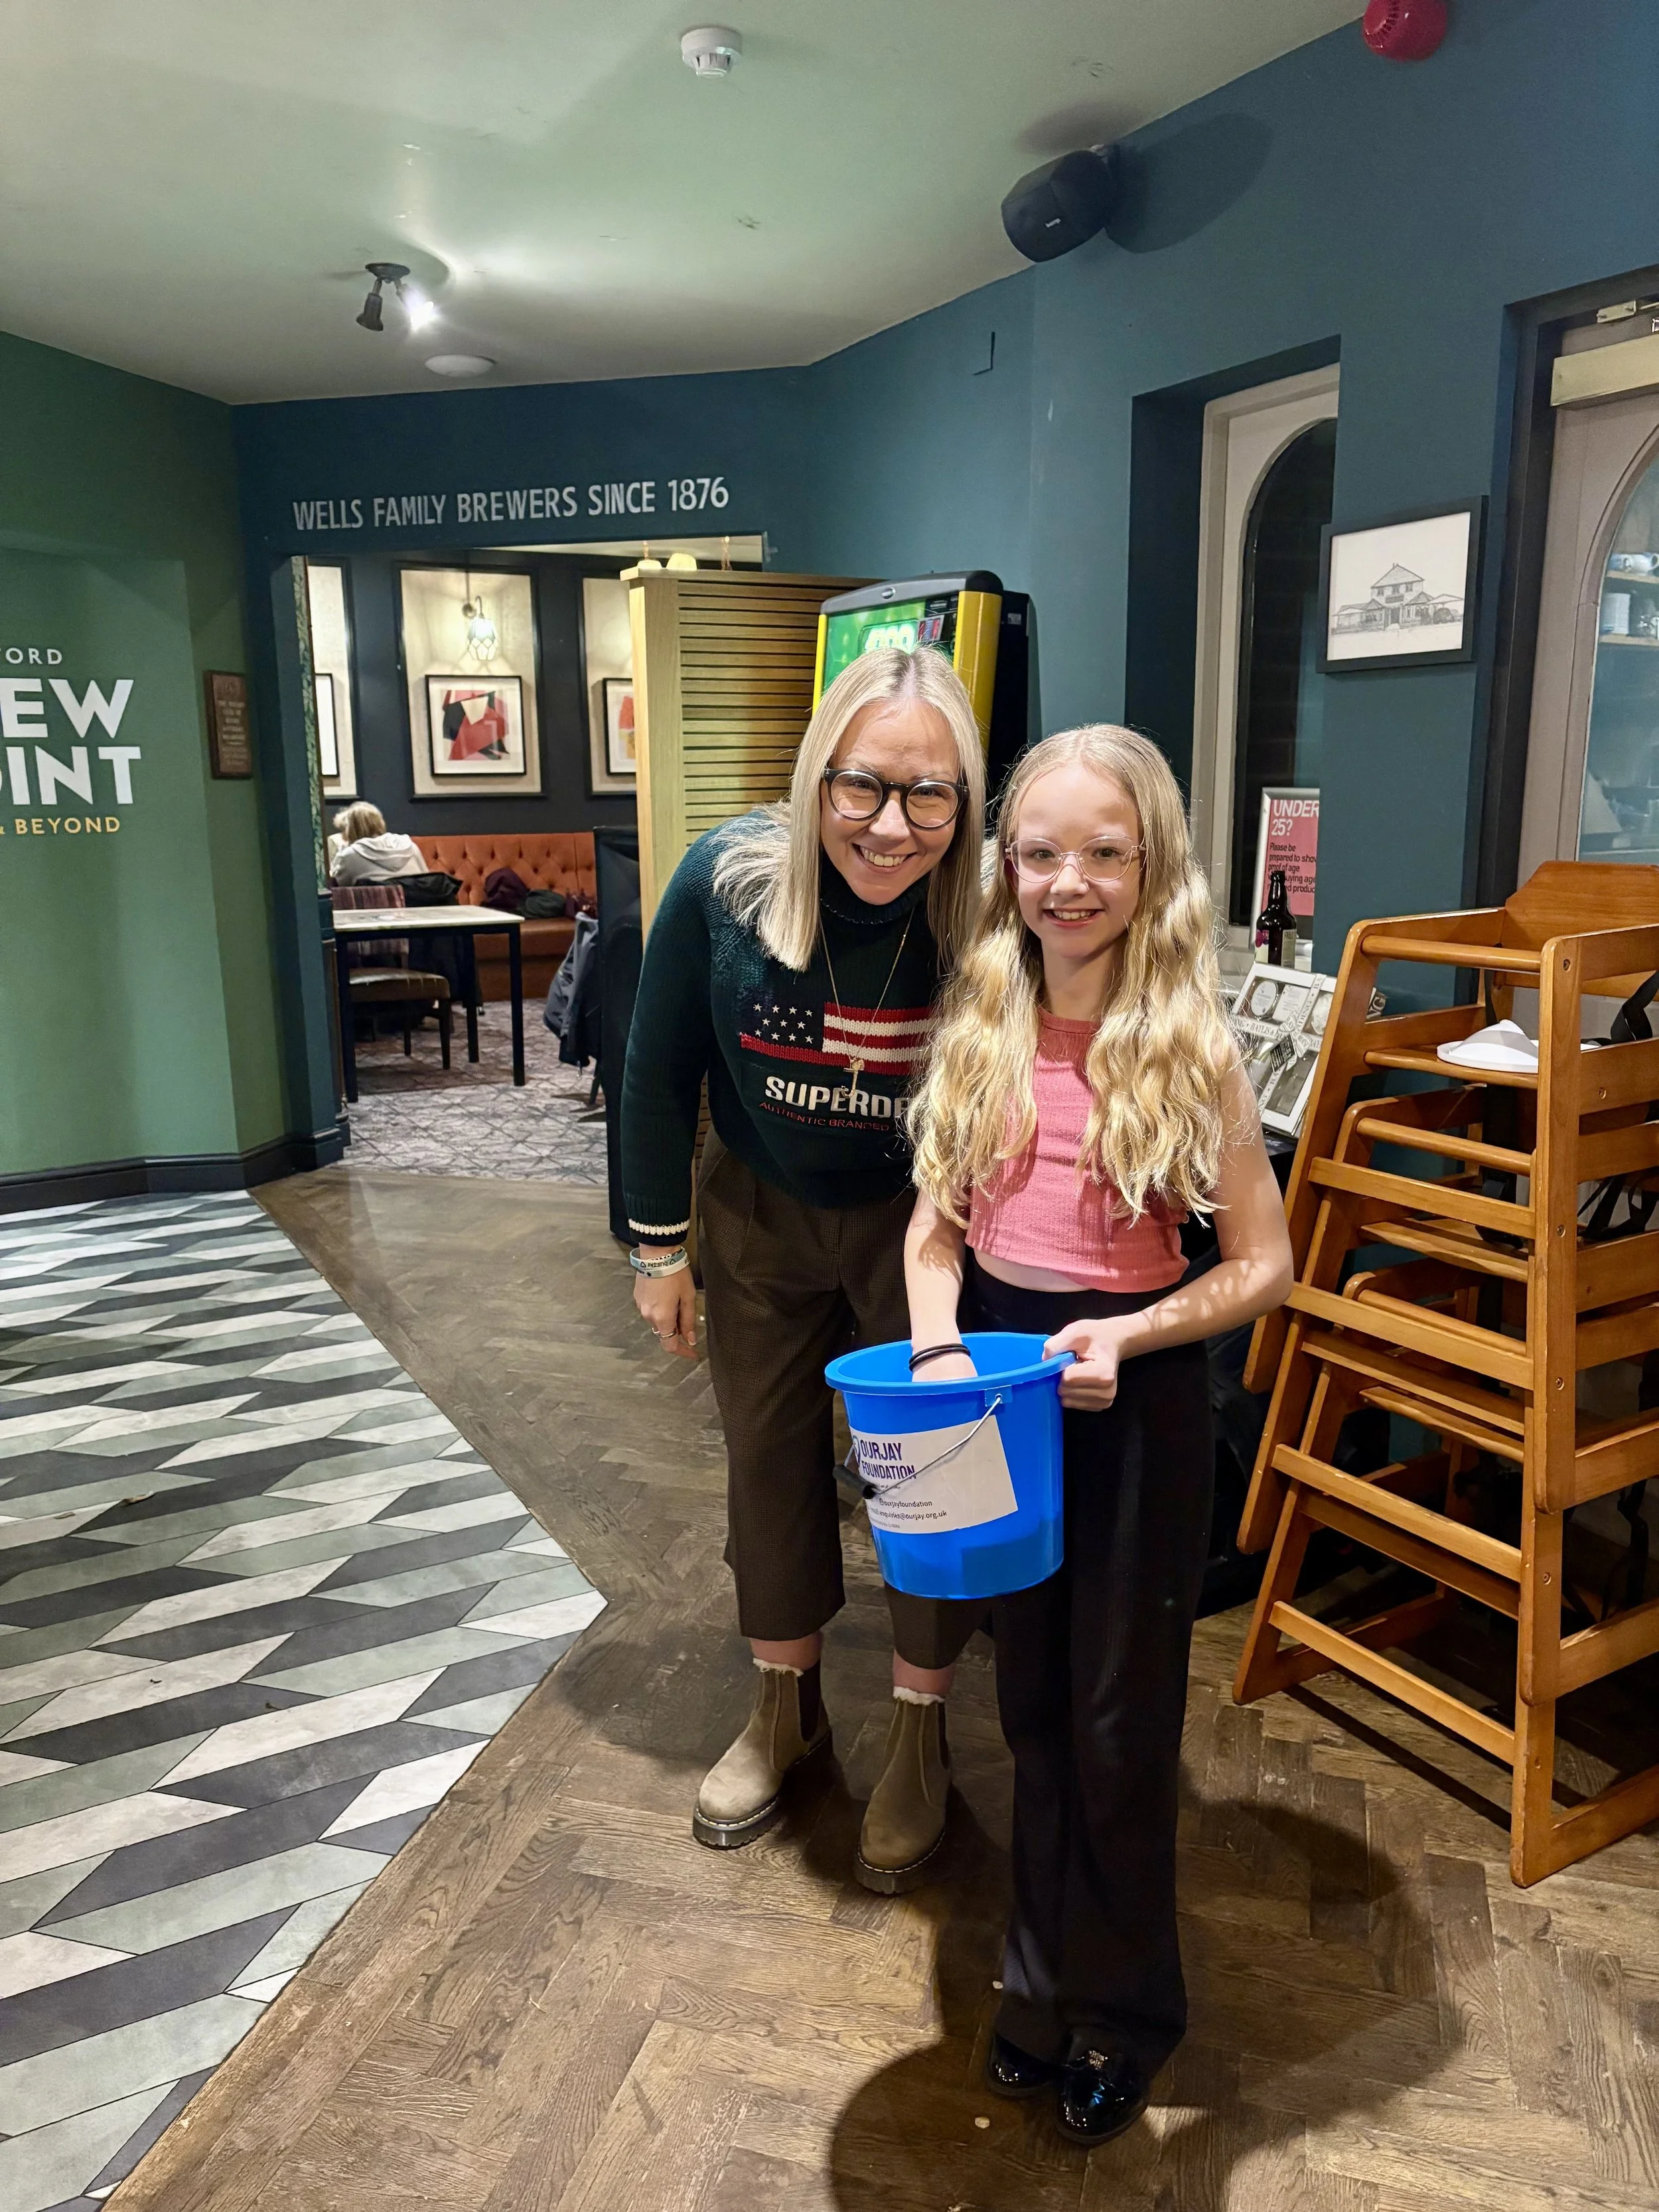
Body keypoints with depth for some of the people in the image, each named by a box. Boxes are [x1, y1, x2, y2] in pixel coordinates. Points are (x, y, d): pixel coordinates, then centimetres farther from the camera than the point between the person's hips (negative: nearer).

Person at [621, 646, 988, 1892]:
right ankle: (786, 1710, 41)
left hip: (919, 1218, -2)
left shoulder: (987, 912, -26)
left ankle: (921, 1739, 33)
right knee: (770, 1460, 16)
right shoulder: (728, 879, -22)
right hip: (761, 1211, 2)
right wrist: (660, 1244, -3)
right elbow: (661, 1070, -8)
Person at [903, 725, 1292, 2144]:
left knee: (1120, 1718, 11)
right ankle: (1047, 1976, 41)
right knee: (1033, 1702, 19)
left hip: (1133, 1398, -4)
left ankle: (1125, 2005, 36)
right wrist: (939, 1350, -15)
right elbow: (937, 1222, 1)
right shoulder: (980, 1027, -3)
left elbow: (1263, 1264, -10)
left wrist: (1124, 1337, -23)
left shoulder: (1189, 1044, -14)